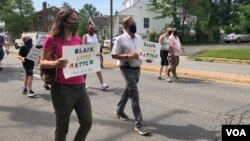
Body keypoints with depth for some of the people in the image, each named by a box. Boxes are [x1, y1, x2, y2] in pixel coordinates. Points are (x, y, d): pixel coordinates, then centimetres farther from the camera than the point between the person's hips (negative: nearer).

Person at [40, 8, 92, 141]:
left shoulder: (78, 39, 11)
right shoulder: (52, 39, -8)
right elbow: (42, 63, -7)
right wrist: (55, 63, -27)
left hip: (80, 87, 6)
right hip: (62, 89, -6)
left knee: (87, 123, 10)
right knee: (62, 127, 8)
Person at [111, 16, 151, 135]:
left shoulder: (138, 37, 9)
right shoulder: (120, 39, -11)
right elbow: (114, 55, -12)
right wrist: (128, 55, -23)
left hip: (137, 68, 7)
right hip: (127, 69, -7)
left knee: (128, 90, 20)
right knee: (134, 94, -10)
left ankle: (119, 111, 43)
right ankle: (139, 124, -5)